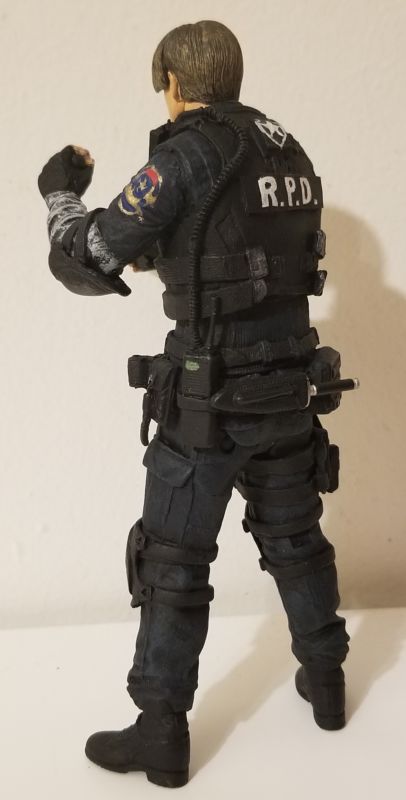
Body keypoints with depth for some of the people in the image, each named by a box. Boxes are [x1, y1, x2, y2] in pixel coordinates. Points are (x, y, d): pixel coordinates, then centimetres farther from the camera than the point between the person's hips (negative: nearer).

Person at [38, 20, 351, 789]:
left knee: (172, 561, 4)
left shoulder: (187, 155, -13)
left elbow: (86, 264, -12)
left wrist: (61, 193, 7)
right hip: (288, 383, 7)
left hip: (208, 396, -7)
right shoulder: (291, 157, 10)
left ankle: (161, 732, 12)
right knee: (295, 537, 21)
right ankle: (325, 680, 35)